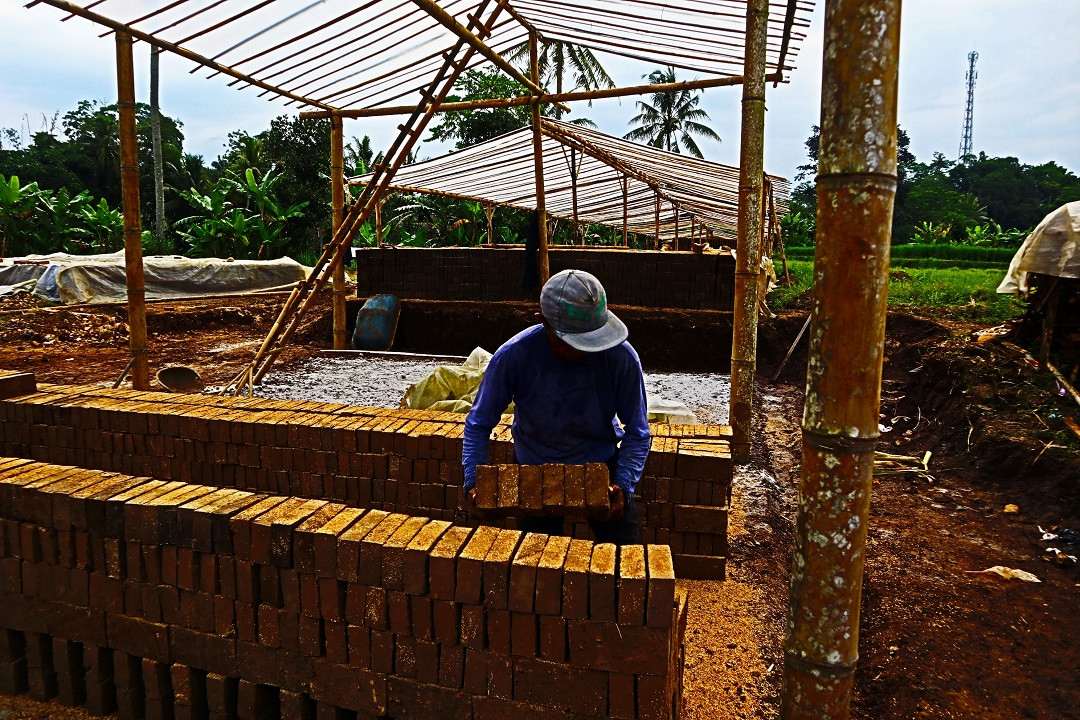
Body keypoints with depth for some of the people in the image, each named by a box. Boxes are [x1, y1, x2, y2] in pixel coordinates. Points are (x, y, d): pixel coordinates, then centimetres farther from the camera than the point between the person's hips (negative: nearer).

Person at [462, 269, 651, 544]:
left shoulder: (621, 357, -22)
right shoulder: (513, 356, -23)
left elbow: (637, 432, -10)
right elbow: (478, 424, -11)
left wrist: (624, 485, -25)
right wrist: (473, 481, -25)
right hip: (537, 467, 0)